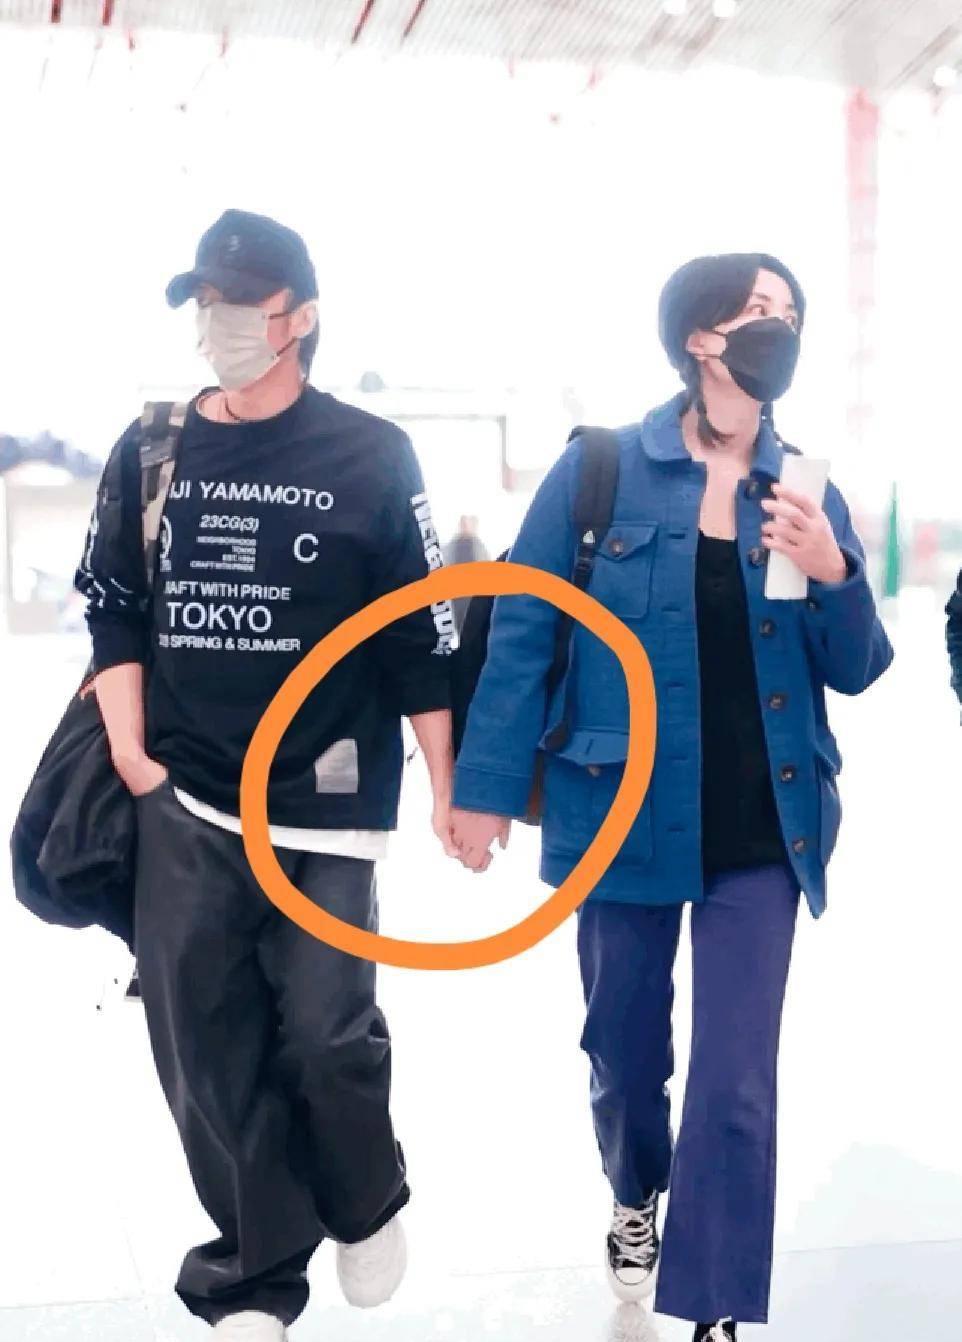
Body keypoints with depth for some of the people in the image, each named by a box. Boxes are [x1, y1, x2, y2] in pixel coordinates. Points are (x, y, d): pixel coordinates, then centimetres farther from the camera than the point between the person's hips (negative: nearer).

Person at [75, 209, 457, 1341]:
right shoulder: (151, 449, 8)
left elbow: (421, 638, 1)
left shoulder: (371, 455, 0)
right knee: (206, 1047, 4)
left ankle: (367, 1206, 27)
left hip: (325, 803, -3)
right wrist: (130, 754, 0)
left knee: (326, 1033, -5)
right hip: (181, 806, 3)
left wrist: (448, 791, 1)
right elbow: (113, 609, 11)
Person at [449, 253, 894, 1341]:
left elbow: (856, 671, 4)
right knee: (624, 1047, 18)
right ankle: (636, 1196, 50)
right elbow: (524, 635, -5)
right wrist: (486, 788, -7)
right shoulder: (600, 470, -8)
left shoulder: (806, 490, 2)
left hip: (759, 832, 1)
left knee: (737, 1085, -2)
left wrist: (833, 574, -15)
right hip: (624, 815, -1)